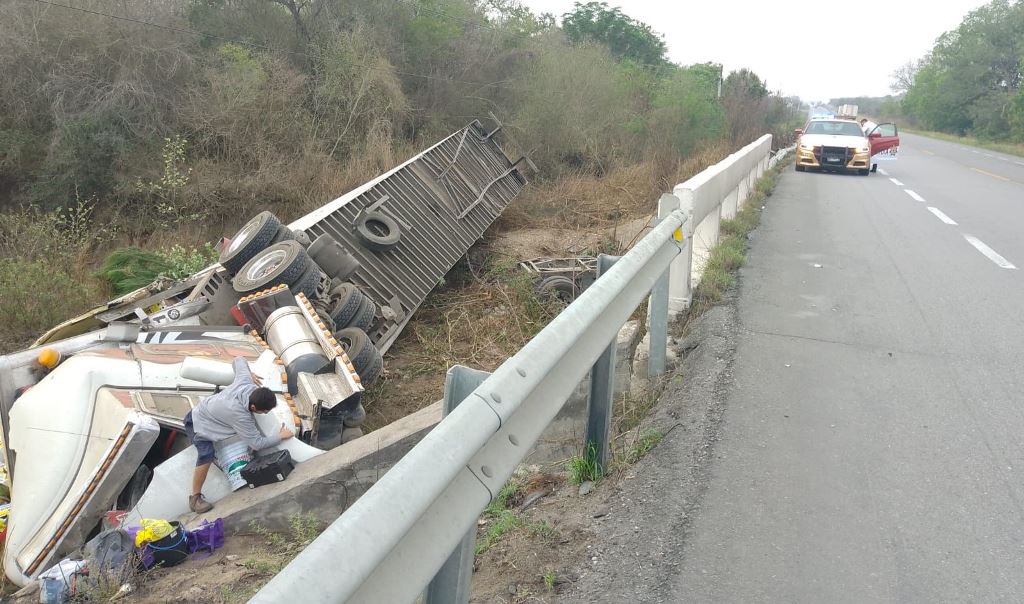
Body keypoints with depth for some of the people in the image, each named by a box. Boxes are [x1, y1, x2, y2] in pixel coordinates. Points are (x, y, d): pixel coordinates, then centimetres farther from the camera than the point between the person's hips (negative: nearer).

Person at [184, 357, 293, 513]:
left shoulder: (244, 380, -25)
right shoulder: (241, 416, -41)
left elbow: (238, 360, -5)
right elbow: (257, 443, -33)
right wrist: (280, 436, -21)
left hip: (204, 408, 9)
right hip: (197, 423, -8)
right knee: (207, 455, -29)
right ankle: (195, 498, -18)